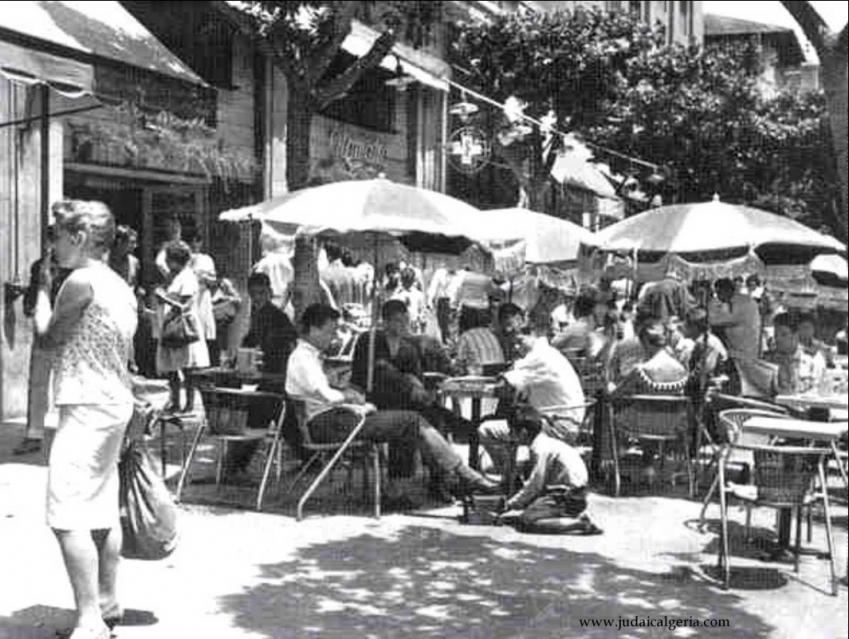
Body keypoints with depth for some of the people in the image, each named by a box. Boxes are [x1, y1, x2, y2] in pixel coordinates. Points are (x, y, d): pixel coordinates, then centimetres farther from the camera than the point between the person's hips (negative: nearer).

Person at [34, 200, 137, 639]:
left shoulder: (80, 280, -14)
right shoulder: (120, 286, 13)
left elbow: (50, 335, -5)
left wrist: (43, 287, 9)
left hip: (86, 406, -10)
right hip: (115, 404, 10)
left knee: (68, 518, -11)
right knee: (103, 511, 18)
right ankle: (107, 603, 29)